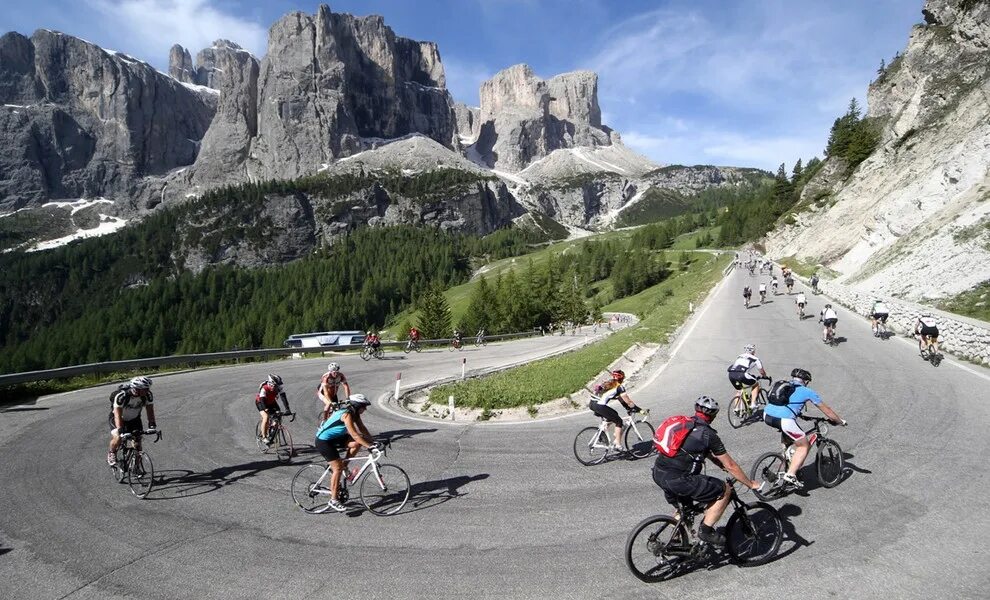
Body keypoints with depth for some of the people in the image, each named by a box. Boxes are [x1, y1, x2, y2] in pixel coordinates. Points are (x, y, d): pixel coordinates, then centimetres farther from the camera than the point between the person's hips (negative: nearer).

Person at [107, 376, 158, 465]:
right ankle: (111, 452, 7)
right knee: (118, 438, -25)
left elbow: (150, 410, -22)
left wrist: (152, 425, -36)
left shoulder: (148, 395, -24)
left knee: (137, 443, -6)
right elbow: (118, 414, -37)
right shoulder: (121, 395, -35)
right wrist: (120, 430, -48)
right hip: (119, 418, -3)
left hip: (134, 419, 3)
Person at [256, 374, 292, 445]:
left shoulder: (278, 387, -26)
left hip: (271, 402, 4)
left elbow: (283, 397, -31)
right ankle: (264, 437, -14)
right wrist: (266, 410, -54)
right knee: (266, 417, -26)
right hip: (261, 402, -4)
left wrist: (287, 409, -41)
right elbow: (262, 400, -39)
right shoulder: (264, 388, -35)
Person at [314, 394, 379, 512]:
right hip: (323, 441, -9)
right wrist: (369, 446, -33)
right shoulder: (346, 414, -27)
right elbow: (354, 435, -31)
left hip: (333, 439, 9)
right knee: (338, 468, -11)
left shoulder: (354, 414, 1)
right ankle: (333, 500, -3)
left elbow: (363, 429, 4)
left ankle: (343, 466, 9)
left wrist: (373, 442, -7)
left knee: (357, 443, -5)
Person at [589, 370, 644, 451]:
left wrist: (628, 408, 31)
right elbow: (628, 401, 1)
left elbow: (622, 399, 30)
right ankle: (618, 445, 4)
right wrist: (639, 410, 8)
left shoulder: (610, 384, 24)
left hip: (592, 404, 8)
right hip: (599, 406, -8)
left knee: (613, 415, 27)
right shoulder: (619, 387, 0)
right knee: (618, 421, 5)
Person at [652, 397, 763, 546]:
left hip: (658, 473, 8)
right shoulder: (708, 434, -5)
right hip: (676, 479, -8)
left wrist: (722, 465, 35)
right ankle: (706, 531, 10)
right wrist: (751, 484, 15)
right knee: (725, 490, 5)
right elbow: (730, 466, 3)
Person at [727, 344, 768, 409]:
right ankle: (752, 404, 15)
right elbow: (762, 372, 31)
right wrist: (765, 376, 53)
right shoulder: (755, 359, 22)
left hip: (731, 374, 5)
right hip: (741, 375, -5)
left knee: (738, 390, 30)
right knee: (756, 384, 23)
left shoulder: (739, 357, 32)